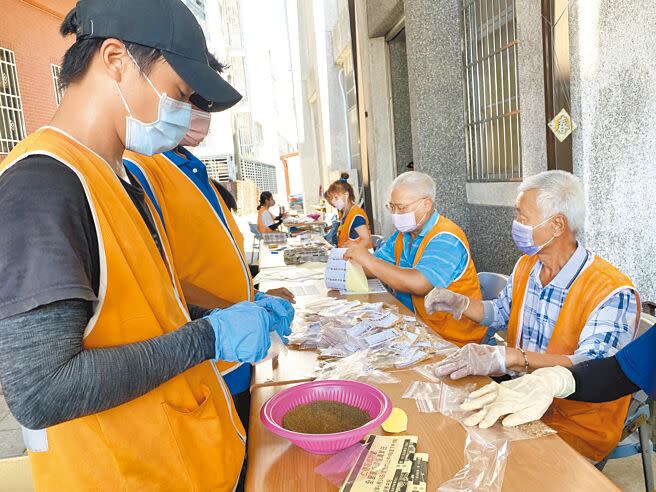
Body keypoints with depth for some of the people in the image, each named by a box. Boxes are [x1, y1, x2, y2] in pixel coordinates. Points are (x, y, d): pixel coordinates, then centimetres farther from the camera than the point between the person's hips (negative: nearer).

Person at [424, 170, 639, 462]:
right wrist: (458, 304, 2)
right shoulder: (526, 266, 4)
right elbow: (501, 313, 20)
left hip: (578, 427, -6)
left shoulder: (612, 293, -21)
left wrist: (510, 357, -45)